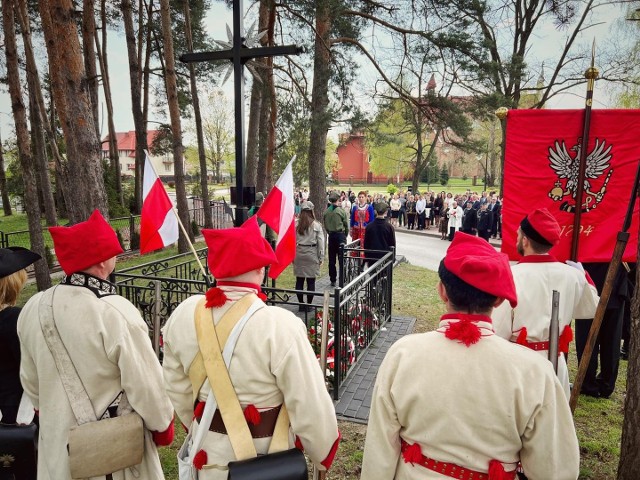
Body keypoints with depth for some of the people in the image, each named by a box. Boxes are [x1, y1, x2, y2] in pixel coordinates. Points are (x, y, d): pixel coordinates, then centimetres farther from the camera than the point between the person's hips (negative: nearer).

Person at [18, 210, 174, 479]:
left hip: (59, 440, 6)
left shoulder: (33, 308, -8)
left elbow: (30, 380, 6)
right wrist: (163, 425, -4)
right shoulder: (117, 313, -28)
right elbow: (146, 384, -22)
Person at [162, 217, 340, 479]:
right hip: (266, 458, -4)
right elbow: (310, 407, -23)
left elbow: (177, 389, 1)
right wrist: (324, 454, -5)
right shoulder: (280, 326, -29)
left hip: (209, 453, 4)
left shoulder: (182, 315, -12)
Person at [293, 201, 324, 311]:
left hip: (299, 254, 2)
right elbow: (321, 242, -3)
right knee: (311, 281, 6)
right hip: (312, 254, -2)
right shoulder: (316, 225, -5)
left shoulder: (295, 224, -2)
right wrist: (321, 257, 6)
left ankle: (301, 304, 16)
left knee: (299, 280, 10)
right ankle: (308, 305, 12)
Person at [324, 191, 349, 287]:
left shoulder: (326, 212, -1)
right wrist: (346, 235, 13)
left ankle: (332, 280, 14)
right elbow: (346, 225, -2)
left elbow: (325, 226, 6)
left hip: (331, 236, 3)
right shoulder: (341, 211, -10)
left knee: (332, 259, 8)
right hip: (340, 234, -3)